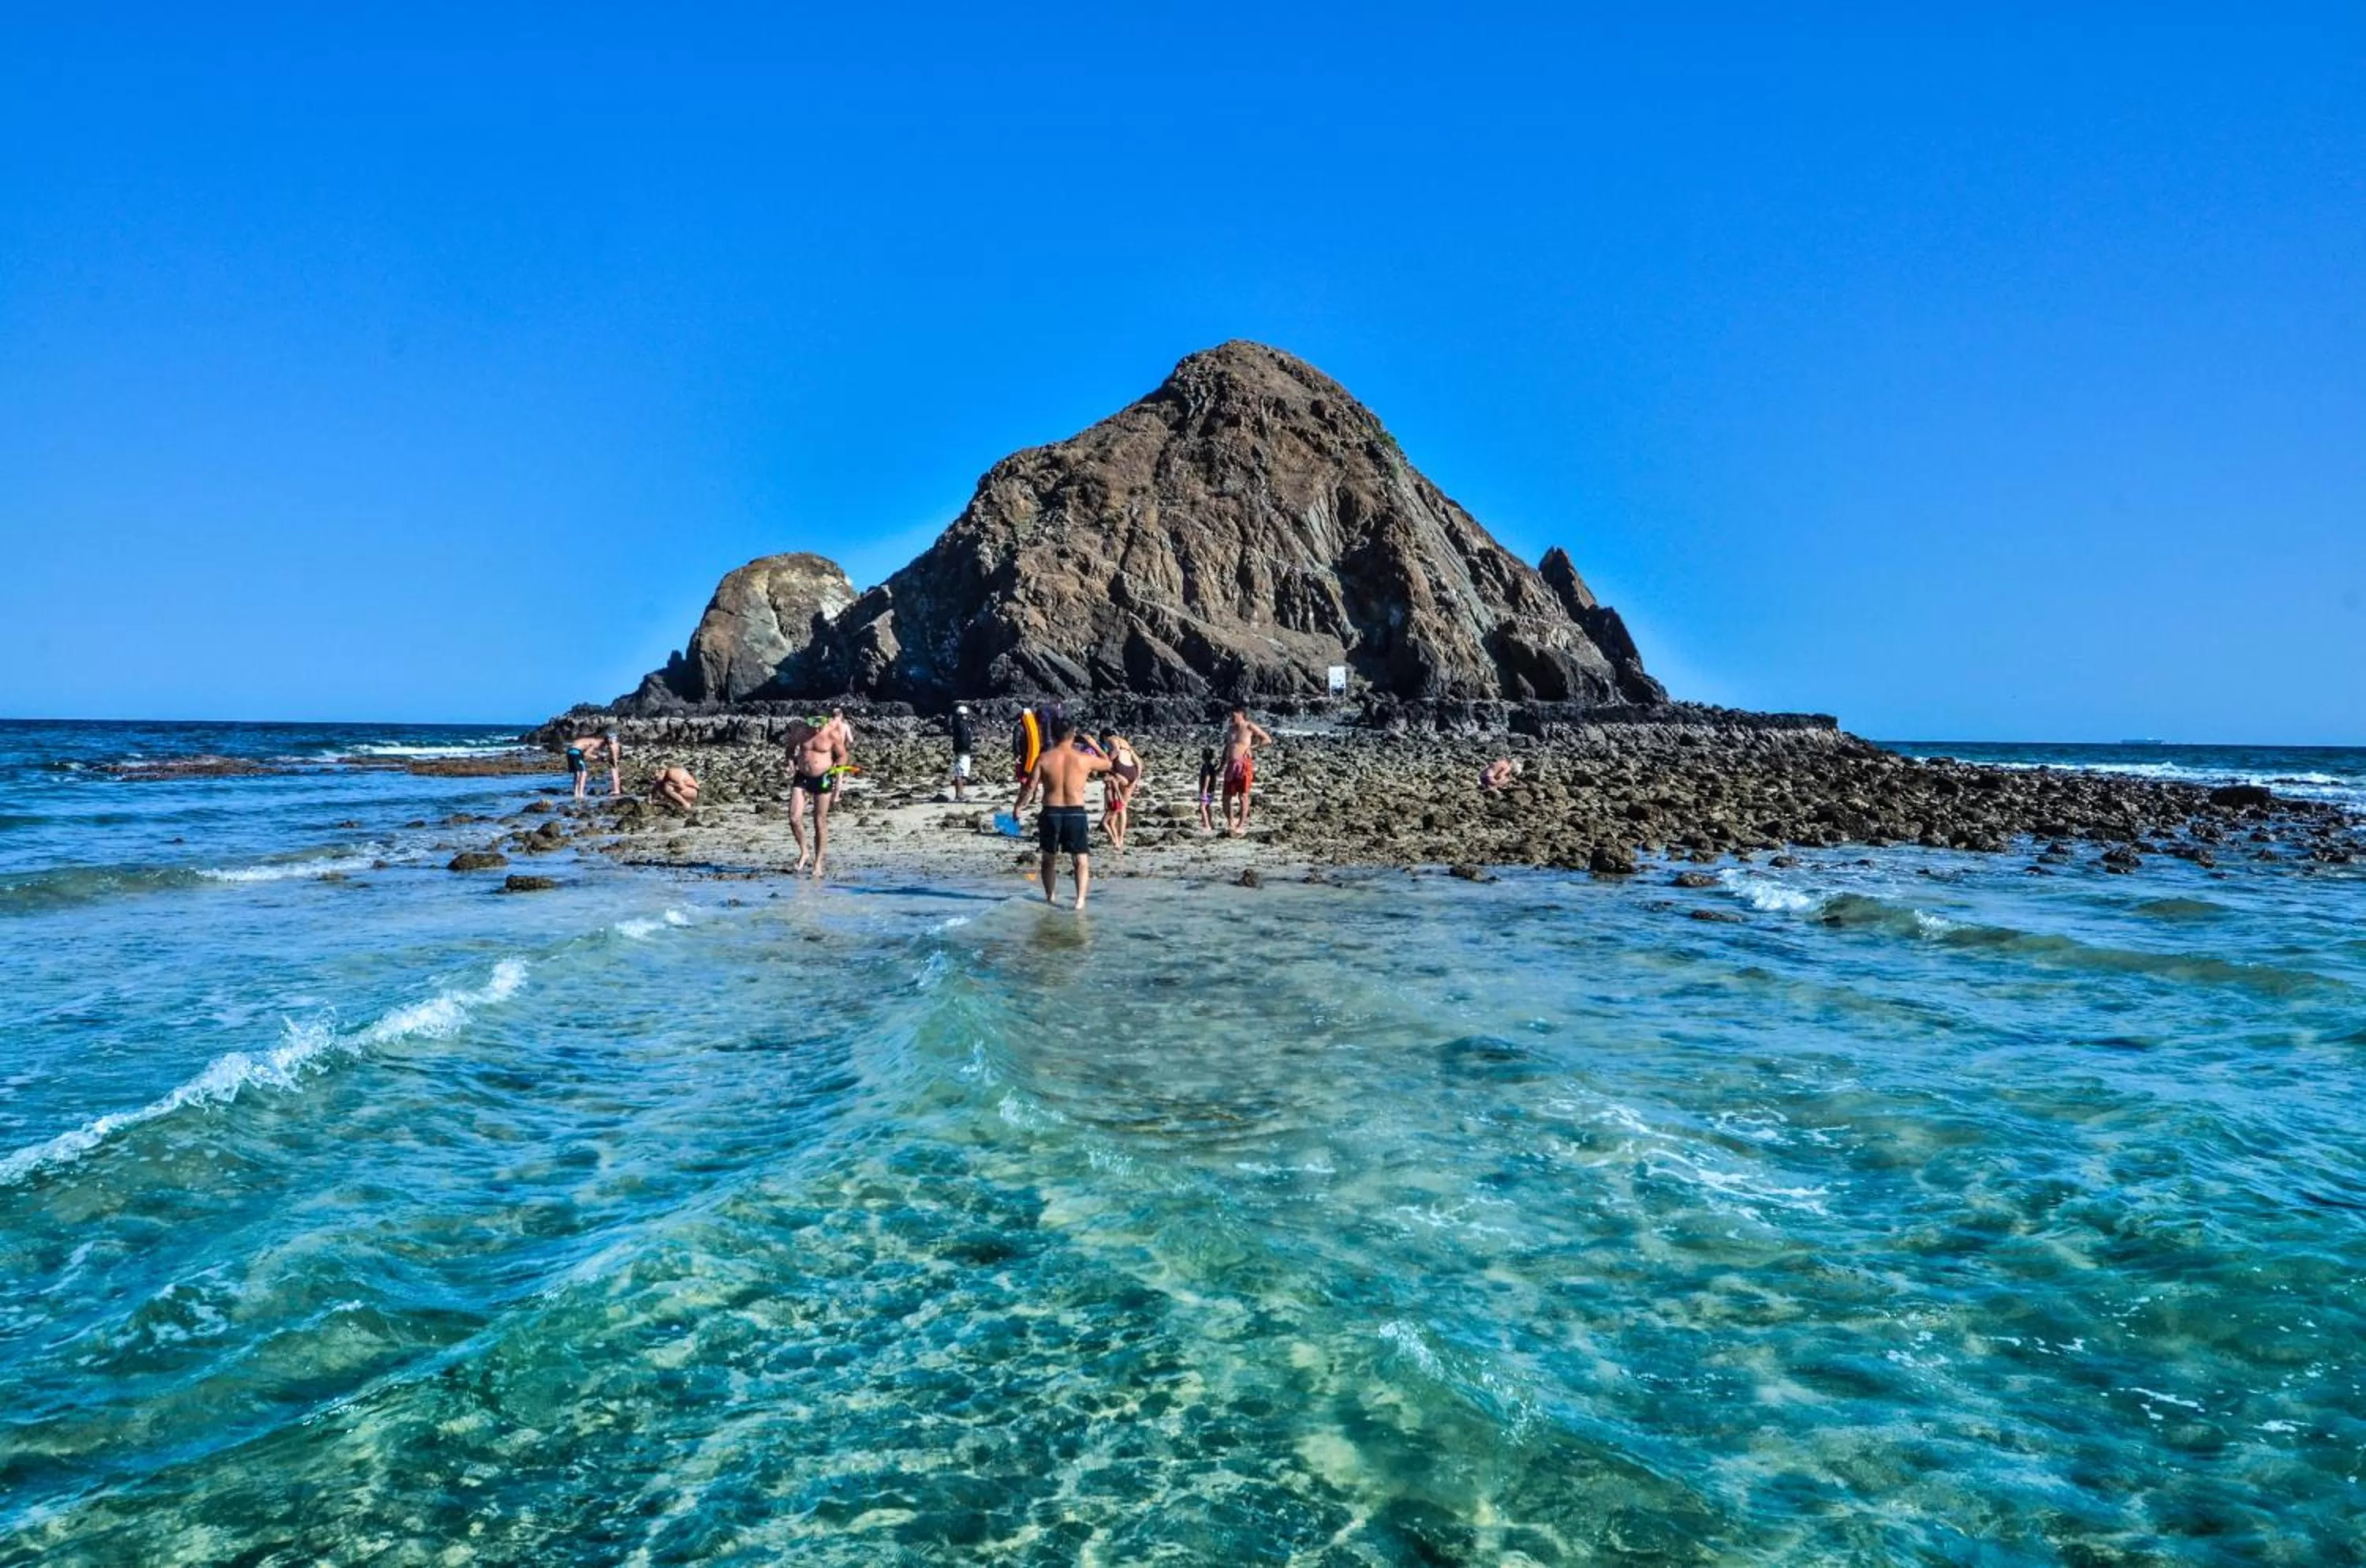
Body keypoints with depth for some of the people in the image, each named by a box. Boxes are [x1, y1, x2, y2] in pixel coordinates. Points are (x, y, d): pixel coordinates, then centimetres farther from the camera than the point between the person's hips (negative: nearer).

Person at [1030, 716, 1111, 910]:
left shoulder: (1044, 758, -3)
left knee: (1049, 859, 19)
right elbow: (1108, 764, 16)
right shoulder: (1085, 758, -3)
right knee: (1081, 860, 5)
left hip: (1051, 813, 1)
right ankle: (1080, 899, -11)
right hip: (1076, 813, -1)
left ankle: (1049, 897, 29)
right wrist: (1093, 745, 27)